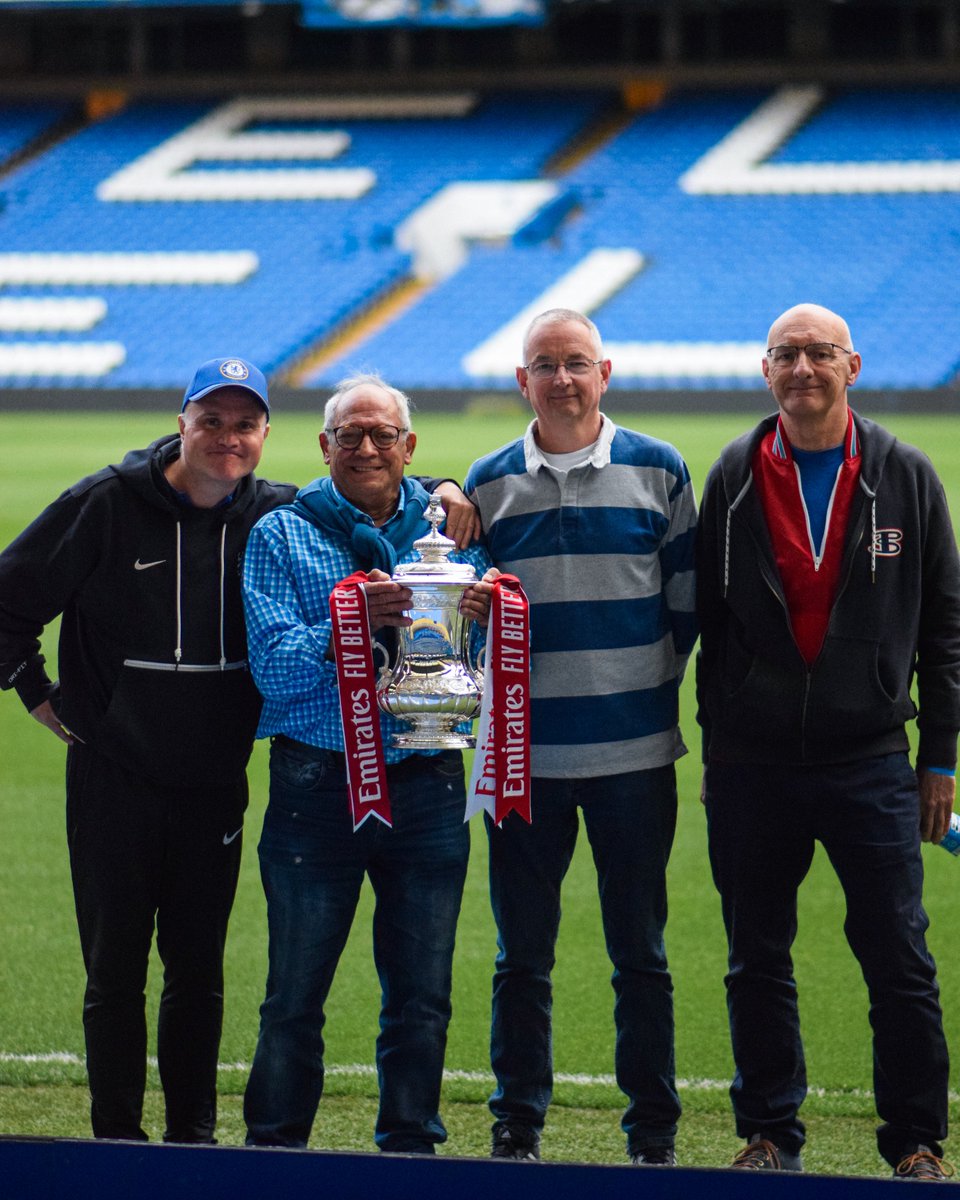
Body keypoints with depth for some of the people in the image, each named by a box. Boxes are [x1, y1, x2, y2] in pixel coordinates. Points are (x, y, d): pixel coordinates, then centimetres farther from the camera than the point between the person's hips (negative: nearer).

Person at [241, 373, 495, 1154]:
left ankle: (411, 1150, 14)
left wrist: (478, 618, -13)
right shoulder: (283, 535, 4)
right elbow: (274, 665, -8)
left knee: (422, 998, 5)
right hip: (319, 787, -2)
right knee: (296, 996, 2)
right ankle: (274, 1155, 11)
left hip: (427, 787, 2)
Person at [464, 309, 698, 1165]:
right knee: (522, 955, 5)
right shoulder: (488, 484, 6)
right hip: (523, 752, 1)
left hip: (634, 753, -1)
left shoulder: (657, 471, 3)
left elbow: (688, 599, 6)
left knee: (640, 952, 4)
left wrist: (648, 690, 1)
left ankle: (653, 1137, 11)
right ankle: (516, 1131, 13)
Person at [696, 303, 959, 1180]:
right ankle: (771, 1135, 18)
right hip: (754, 765, 1)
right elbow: (708, 620, 10)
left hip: (871, 761, -1)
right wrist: (716, 746, 6)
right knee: (757, 963, 7)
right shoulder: (735, 480, 6)